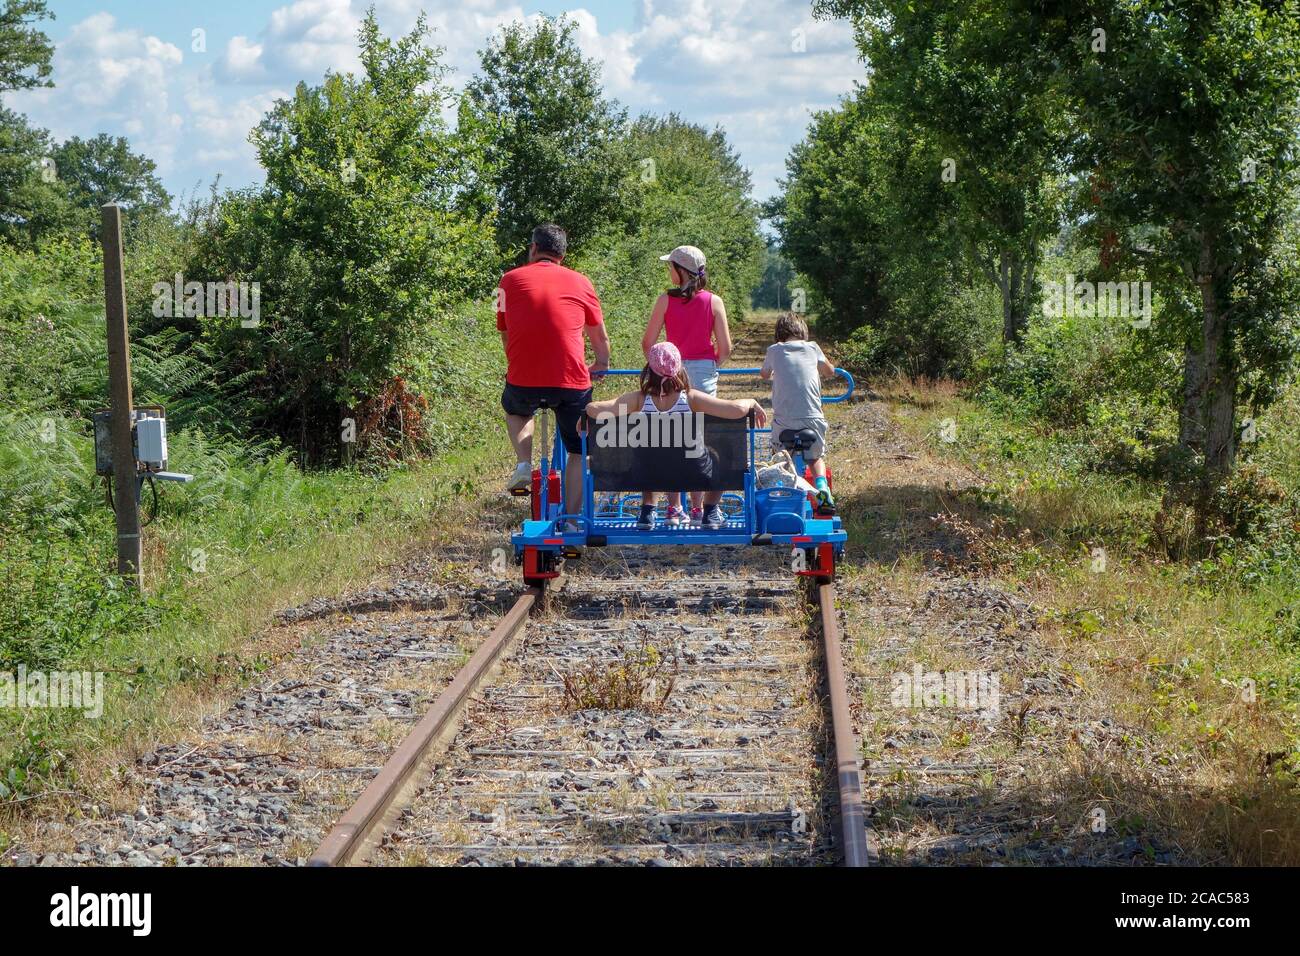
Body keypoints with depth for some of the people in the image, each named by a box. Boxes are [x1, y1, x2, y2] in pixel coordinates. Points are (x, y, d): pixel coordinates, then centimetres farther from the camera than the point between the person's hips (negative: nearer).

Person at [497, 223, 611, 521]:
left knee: (514, 408, 34)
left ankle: (524, 464, 15)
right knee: (579, 451, 16)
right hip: (573, 383, 0)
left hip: (524, 381, 0)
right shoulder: (580, 282, 9)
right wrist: (601, 365, 40)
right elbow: (600, 336, 20)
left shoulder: (511, 280, 8)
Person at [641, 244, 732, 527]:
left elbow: (647, 343, -2)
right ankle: (698, 509, 6)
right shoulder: (714, 301, -2)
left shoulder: (666, 300, -5)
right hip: (705, 372, 1)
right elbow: (725, 347, -2)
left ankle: (674, 509, 5)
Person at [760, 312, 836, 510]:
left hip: (784, 421, -1)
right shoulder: (812, 348, 8)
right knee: (816, 458, 23)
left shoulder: (774, 350, 7)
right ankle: (822, 485, -1)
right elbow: (830, 371, 23)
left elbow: (764, 374, 26)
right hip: (813, 418, 1)